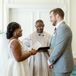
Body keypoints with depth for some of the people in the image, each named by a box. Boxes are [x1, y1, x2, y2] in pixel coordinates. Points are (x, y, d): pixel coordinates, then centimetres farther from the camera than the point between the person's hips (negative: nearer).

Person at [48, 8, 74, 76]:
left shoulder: (63, 28, -17)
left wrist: (50, 61, -9)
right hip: (59, 65, 9)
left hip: (62, 65, -9)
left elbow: (59, 48, -21)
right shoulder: (59, 28, 14)